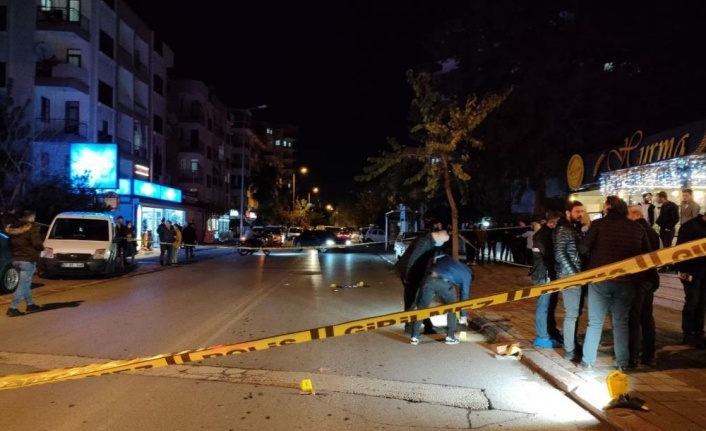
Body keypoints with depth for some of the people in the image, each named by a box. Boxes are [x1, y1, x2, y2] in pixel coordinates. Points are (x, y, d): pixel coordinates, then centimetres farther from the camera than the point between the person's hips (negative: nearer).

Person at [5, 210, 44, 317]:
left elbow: (10, 244, 17)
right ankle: (13, 308, -8)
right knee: (23, 284, -5)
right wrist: (42, 247, 0)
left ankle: (30, 304, 27)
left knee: (25, 283, 19)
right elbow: (37, 244, -19)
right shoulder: (32, 228, -12)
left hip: (16, 259, 8)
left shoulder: (13, 227, 12)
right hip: (28, 260, -8)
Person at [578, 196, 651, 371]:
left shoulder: (599, 224, -5)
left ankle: (588, 360, 11)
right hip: (627, 281, 2)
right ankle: (622, 363, 15)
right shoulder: (638, 228, 5)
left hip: (601, 279, -2)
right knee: (621, 322, 13)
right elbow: (648, 254, 9)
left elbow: (583, 248, -9)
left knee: (595, 322, 7)